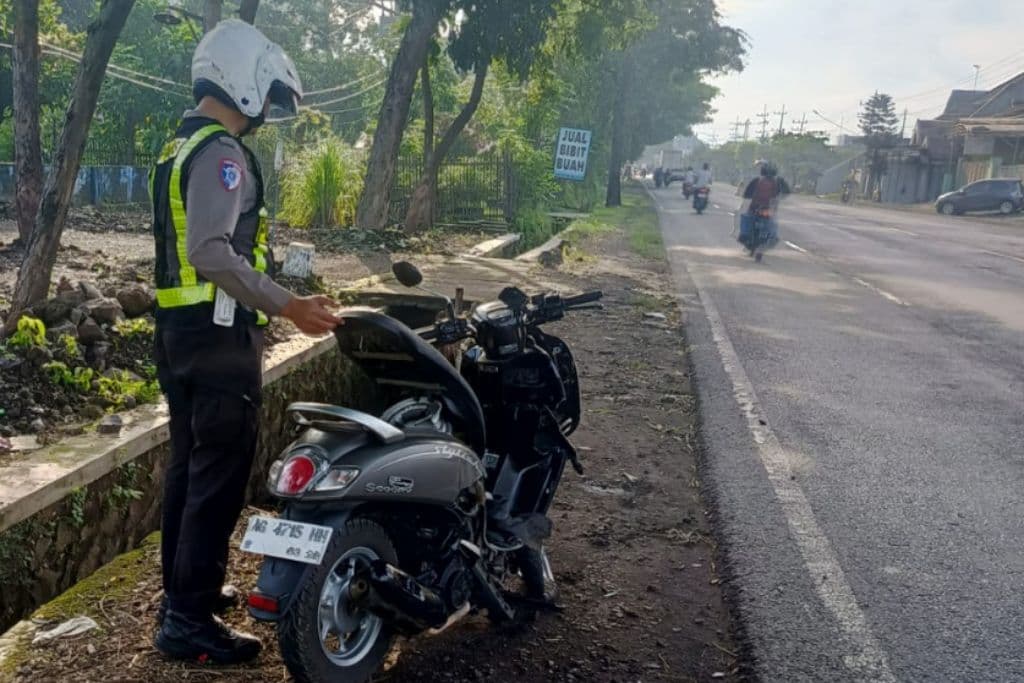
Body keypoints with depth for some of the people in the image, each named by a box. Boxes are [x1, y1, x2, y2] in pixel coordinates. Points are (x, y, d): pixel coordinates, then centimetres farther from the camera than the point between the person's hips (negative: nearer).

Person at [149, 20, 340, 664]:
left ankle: (182, 590, 30)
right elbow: (211, 251, -27)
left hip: (178, 328, 10)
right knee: (220, 475, -4)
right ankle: (190, 621, 3)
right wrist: (285, 304, -26)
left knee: (190, 465, 18)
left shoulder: (179, 149, 16)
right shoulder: (222, 152, -15)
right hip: (218, 335, -10)